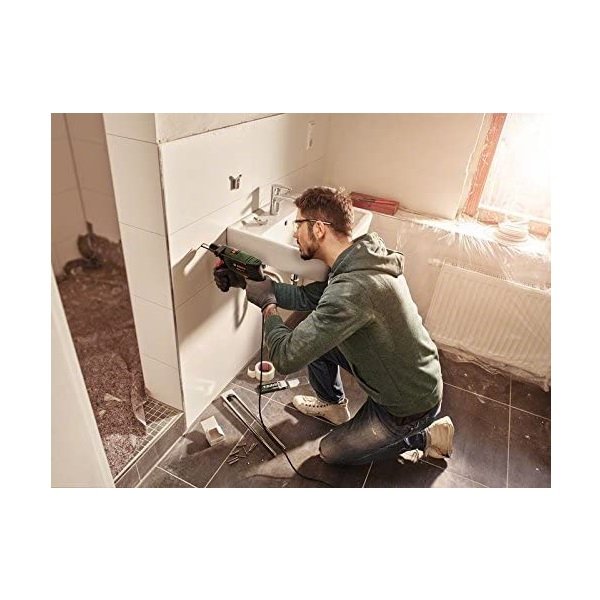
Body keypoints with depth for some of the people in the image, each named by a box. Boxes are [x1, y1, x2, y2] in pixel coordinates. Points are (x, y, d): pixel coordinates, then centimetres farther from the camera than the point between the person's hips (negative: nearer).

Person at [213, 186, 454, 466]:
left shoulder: (352, 289, -38)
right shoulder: (360, 258, -6)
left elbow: (286, 357, -34)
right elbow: (306, 296, 3)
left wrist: (268, 305, -15)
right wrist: (245, 281, -1)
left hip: (410, 403, -8)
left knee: (331, 451, 14)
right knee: (313, 338, 9)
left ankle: (424, 438, 17)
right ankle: (334, 406, 31)